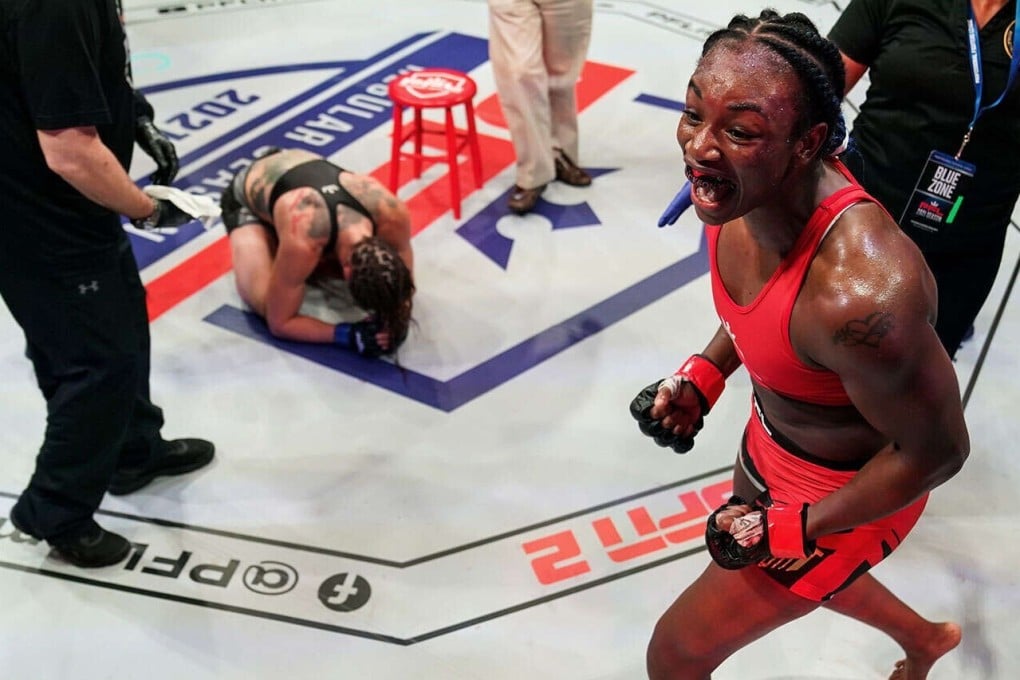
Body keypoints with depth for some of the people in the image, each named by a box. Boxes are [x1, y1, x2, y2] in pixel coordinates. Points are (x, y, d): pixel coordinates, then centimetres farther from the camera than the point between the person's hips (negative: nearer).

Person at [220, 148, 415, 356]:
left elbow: (405, 282, -15)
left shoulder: (391, 212, -35)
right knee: (265, 301, -22)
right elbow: (279, 323, -32)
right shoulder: (302, 242, -47)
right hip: (246, 195, -4)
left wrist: (395, 322, -34)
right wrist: (348, 335, -40)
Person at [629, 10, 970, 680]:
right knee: (780, 567, 36)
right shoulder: (749, 187, -18)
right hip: (771, 441, 8)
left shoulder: (860, 292, -42)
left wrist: (797, 527, -19)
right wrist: (703, 376, -3)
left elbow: (937, 449, -26)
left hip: (846, 496, -7)